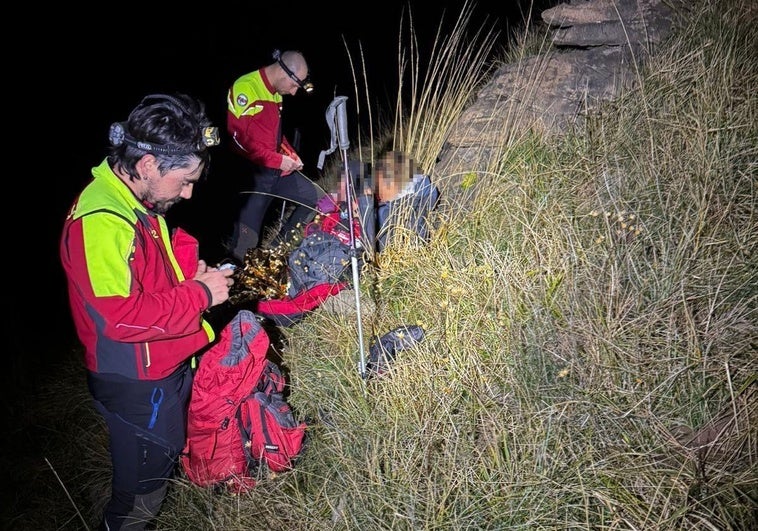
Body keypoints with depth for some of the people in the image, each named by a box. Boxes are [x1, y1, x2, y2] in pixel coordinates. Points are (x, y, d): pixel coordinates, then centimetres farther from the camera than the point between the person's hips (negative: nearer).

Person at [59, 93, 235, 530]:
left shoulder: (139, 203, 2)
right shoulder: (100, 222, -30)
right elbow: (121, 317, -33)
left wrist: (191, 268, 0)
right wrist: (199, 293, -25)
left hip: (167, 365, 9)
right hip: (136, 384, -9)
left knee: (168, 450, 30)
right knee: (144, 483, 14)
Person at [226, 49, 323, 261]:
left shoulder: (275, 93, 11)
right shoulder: (245, 88, -17)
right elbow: (238, 137, -23)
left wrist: (290, 154, 7)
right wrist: (277, 160, -19)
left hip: (276, 170, 9)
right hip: (250, 174, -9)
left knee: (314, 197, 11)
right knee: (246, 242, -5)